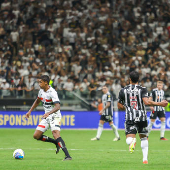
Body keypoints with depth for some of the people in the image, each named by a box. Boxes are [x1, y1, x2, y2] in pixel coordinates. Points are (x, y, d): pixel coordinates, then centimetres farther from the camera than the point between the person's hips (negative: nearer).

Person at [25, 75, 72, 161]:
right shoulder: (41, 91, 5)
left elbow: (57, 106, -33)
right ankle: (56, 143, 15)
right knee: (36, 136, 1)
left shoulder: (52, 92, -21)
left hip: (55, 116, -9)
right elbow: (37, 101, 26)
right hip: (46, 117, 9)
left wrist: (48, 113, -48)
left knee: (56, 134, -29)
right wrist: (30, 111, 22)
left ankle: (68, 156, -33)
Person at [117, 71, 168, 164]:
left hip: (130, 118, -1)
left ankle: (132, 141, -47)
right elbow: (146, 102, -19)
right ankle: (145, 159, 16)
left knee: (129, 139, -10)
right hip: (142, 117, 1)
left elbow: (119, 106, 11)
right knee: (143, 137, 21)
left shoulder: (123, 90, 5)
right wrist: (160, 104, -10)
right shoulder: (142, 89, -3)